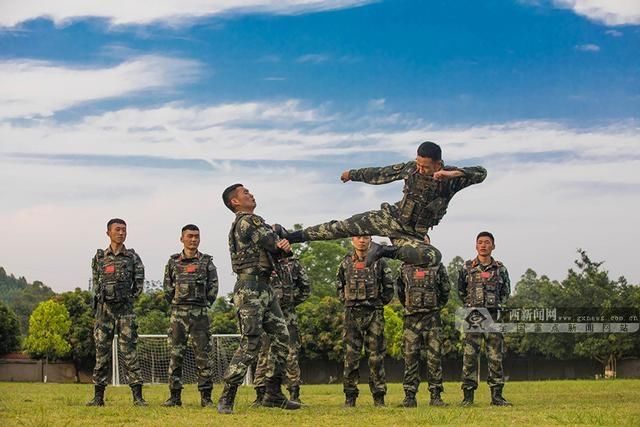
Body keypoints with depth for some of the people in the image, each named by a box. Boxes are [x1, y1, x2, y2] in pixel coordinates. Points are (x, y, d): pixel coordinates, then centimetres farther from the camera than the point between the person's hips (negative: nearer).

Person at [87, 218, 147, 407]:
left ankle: (137, 396, -7)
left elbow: (139, 284, 7)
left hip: (125, 309, -2)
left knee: (130, 352, -6)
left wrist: (128, 298, 4)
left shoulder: (133, 257, 5)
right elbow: (95, 283, 15)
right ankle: (99, 396, 8)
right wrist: (102, 299, 7)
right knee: (102, 352, 3)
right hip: (104, 308, 2)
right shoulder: (99, 257, 9)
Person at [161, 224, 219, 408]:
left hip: (200, 313, -1)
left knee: (203, 354, -3)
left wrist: (203, 304, 2)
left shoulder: (207, 262, 5)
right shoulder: (173, 262, 8)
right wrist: (176, 303, 6)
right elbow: (167, 287, 11)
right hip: (178, 312, 1)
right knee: (175, 354, 1)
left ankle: (206, 396, 0)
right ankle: (175, 396, 6)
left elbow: (213, 287, 5)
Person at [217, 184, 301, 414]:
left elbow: (277, 249, 14)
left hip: (264, 289, 10)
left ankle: (273, 394, 13)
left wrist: (284, 246, -9)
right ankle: (226, 399, -8)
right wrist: (282, 243, 15)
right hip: (250, 287, -10)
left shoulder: (253, 222, 22)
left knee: (281, 337, 9)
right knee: (250, 343, -12)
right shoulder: (247, 222, -8)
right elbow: (273, 242, -8)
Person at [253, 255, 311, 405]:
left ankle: (294, 395, 9)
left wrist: (293, 302, 10)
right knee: (265, 354, -4)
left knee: (292, 354, 3)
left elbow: (305, 287, 18)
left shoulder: (294, 263, 9)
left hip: (288, 315, 3)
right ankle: (260, 395, 0)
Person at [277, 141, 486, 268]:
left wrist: (453, 173, -40)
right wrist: (353, 174, 19)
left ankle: (385, 251, -29)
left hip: (413, 234, -2)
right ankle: (292, 236, 0)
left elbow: (481, 173, -27)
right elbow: (380, 174, 9)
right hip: (391, 218, 2)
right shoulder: (410, 168, -6)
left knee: (433, 257, -35)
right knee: (346, 226, -5)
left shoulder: (450, 179, -15)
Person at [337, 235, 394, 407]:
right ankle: (350, 396, 4)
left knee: (376, 356, -1)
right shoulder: (346, 263, 9)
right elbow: (340, 288, 19)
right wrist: (347, 302, 9)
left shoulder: (379, 262, 4)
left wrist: (379, 303, 3)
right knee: (351, 356, -1)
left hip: (374, 314, -1)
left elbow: (389, 288, 9)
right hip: (352, 314, 1)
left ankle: (379, 396, 4)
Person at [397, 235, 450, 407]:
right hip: (411, 318, 1)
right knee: (411, 358, -1)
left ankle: (435, 395, 3)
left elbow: (445, 291, 14)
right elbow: (400, 292, 19)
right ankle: (410, 396, 2)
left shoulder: (437, 267, 4)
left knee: (434, 357, -1)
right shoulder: (405, 268, 7)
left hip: (433, 318, -1)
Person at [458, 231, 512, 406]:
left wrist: (497, 305, 11)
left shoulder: (500, 269, 8)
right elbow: (461, 290, 15)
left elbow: (506, 292, 19)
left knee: (495, 356, 1)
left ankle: (497, 395, 5)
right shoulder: (467, 267, 5)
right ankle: (468, 395, 0)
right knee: (469, 355, -4)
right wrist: (470, 304, 10)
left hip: (494, 315, 1)